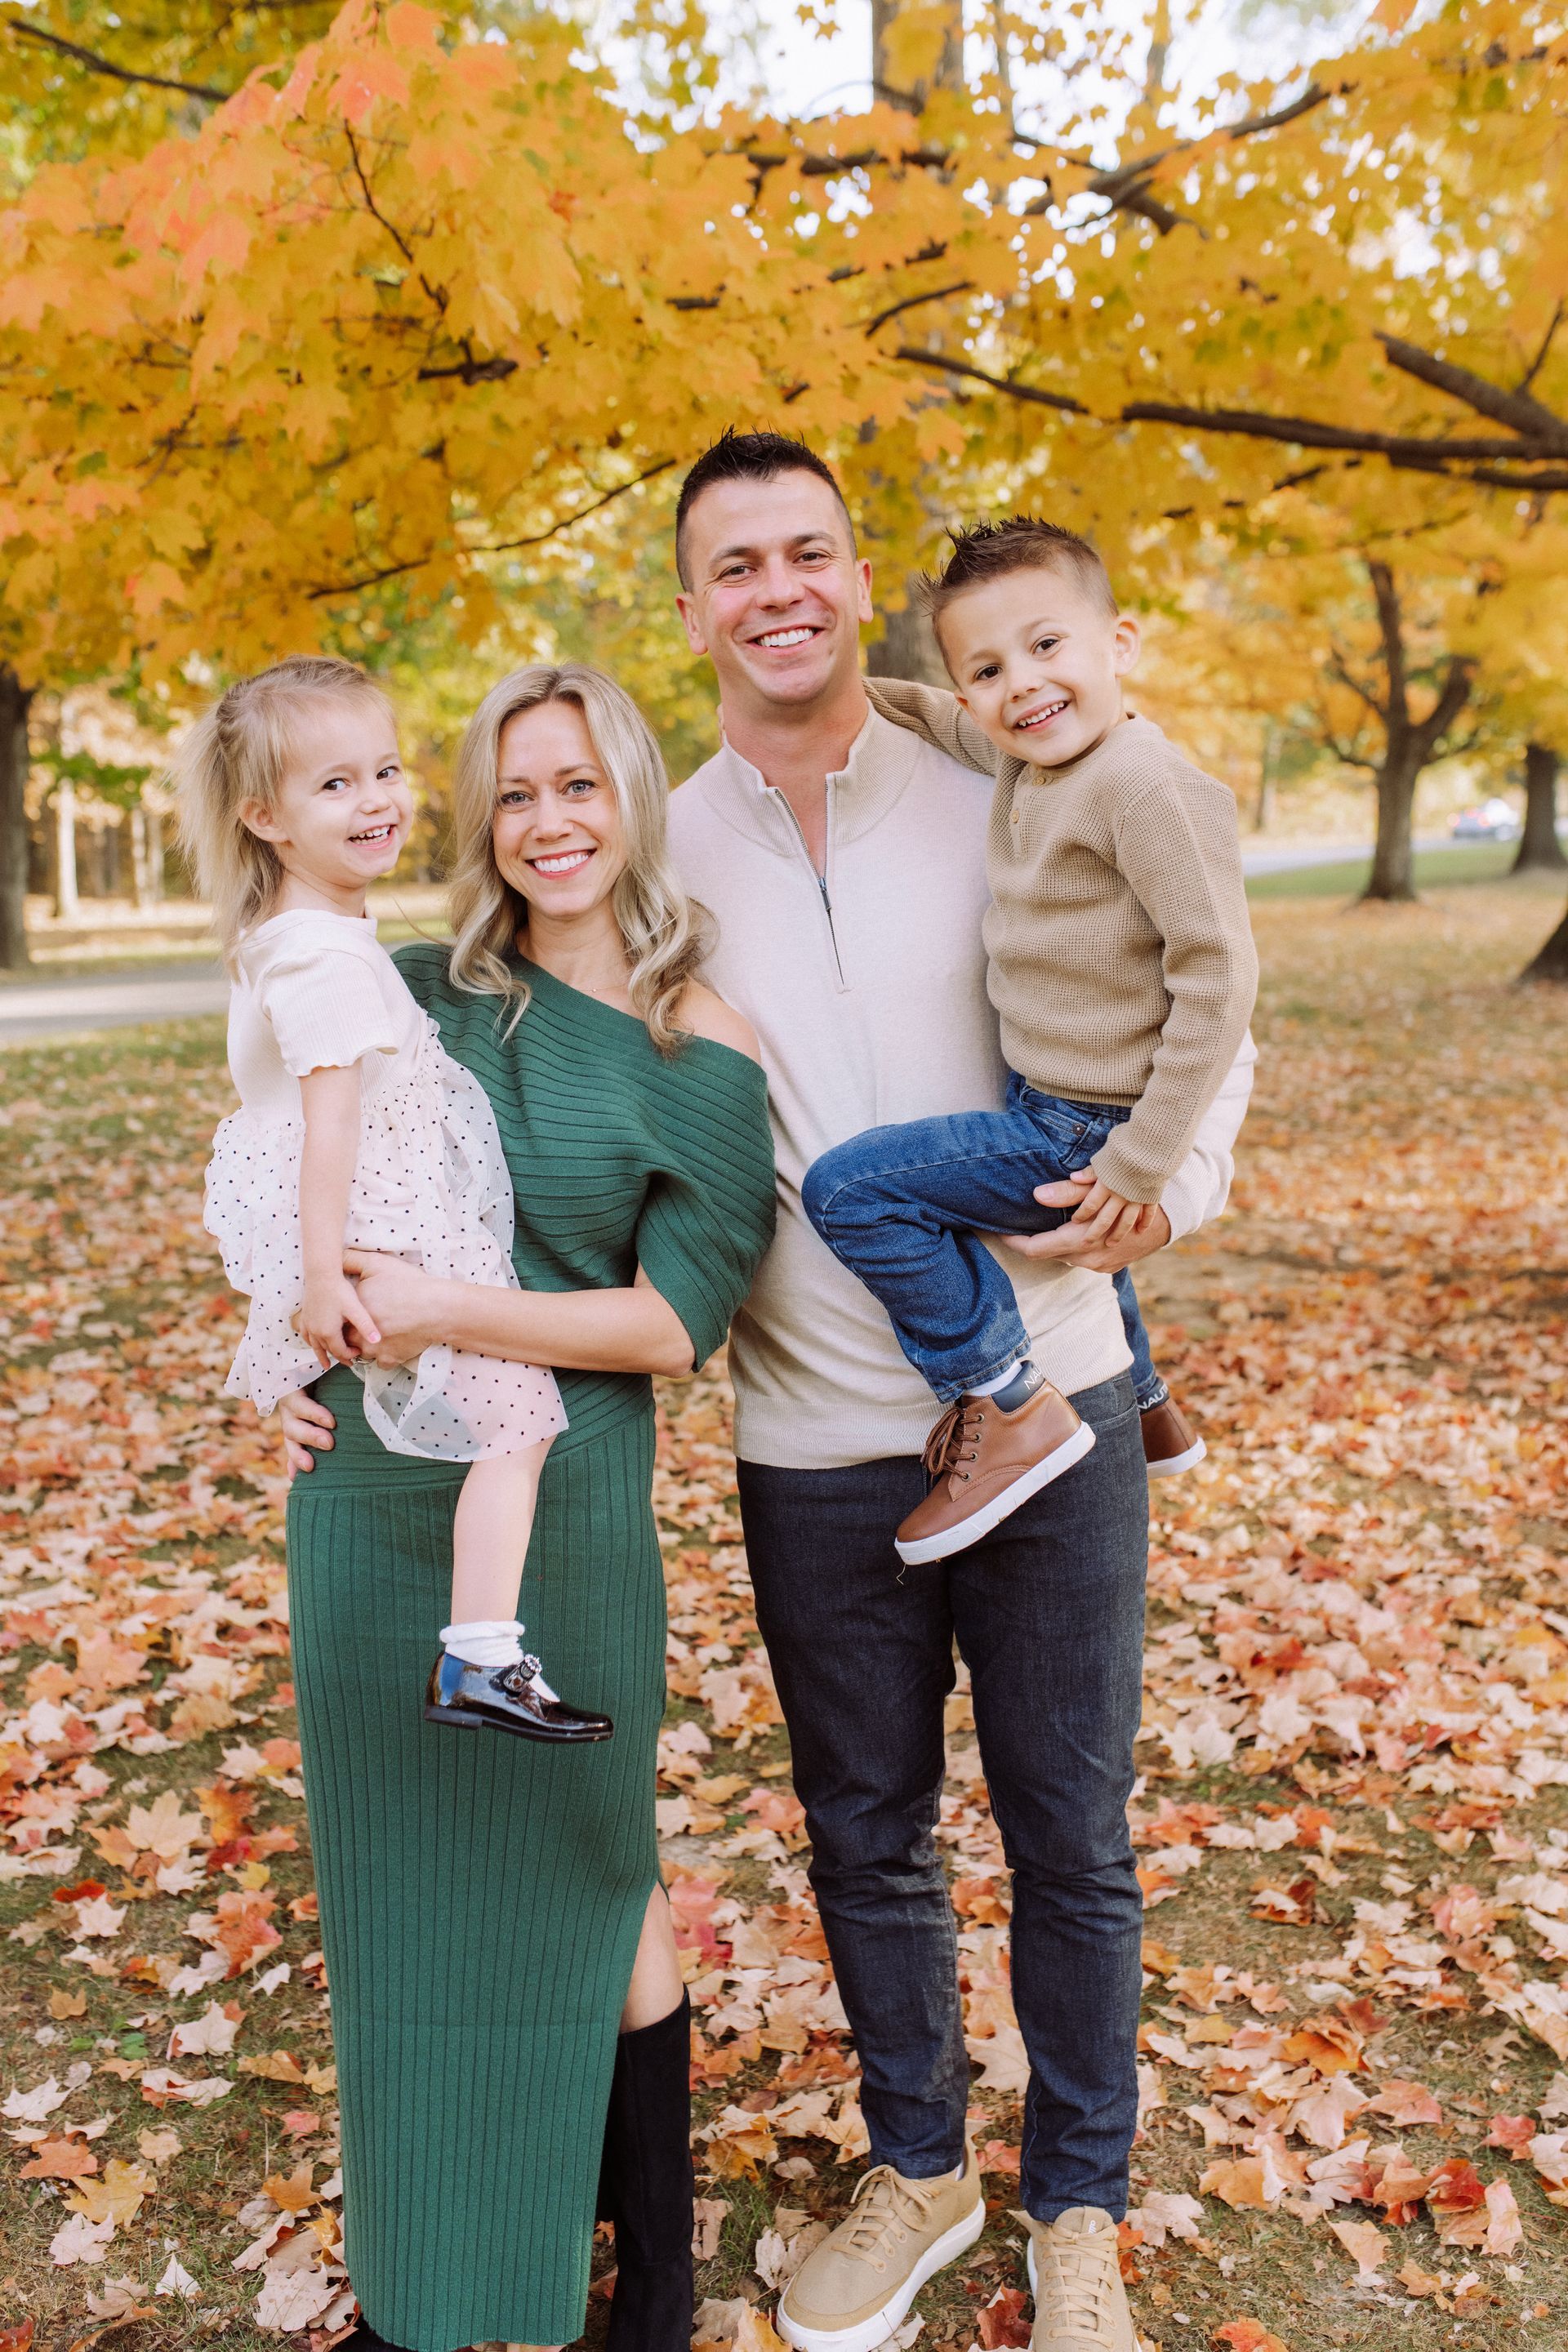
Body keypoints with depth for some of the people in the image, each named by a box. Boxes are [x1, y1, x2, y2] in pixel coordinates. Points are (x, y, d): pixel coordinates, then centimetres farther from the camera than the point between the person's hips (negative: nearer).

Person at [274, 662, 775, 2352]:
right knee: (397, 1876, 16)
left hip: (556, 1510, -3)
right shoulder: (414, 993, 5)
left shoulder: (703, 1055, -6)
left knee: (584, 1873, 11)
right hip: (366, 1499, 4)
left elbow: (673, 1321, -11)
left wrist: (449, 1312, -21)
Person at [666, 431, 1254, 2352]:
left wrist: (1175, 1184, -10)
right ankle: (918, 2170, 43)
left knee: (1071, 1844, 12)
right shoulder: (657, 859, 2)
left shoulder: (1006, 806, 0)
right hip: (814, 1448, 1)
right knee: (864, 1842, 17)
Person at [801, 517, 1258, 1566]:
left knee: (849, 1190, -15)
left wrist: (1144, 1160, -24)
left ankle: (1012, 1408, -9)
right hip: (1045, 1110, 10)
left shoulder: (1151, 787, -22)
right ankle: (1147, 1409, 52)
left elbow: (1220, 975, -25)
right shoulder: (1021, 758, 5)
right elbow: (940, 719, 28)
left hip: (1084, 1131, -10)